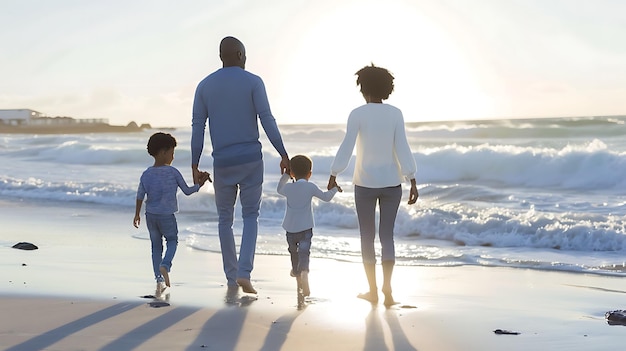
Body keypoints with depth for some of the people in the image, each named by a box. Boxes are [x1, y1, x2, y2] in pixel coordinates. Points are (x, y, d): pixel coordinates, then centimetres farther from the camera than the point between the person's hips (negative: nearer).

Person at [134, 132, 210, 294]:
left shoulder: (146, 174, -2)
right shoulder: (173, 172, -11)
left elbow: (140, 196, 4)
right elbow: (187, 191, -4)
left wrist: (137, 215, 16)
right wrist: (200, 184, 13)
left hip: (150, 215, 3)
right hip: (167, 216, -3)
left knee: (156, 245, 16)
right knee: (172, 241, 19)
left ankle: (159, 280, 11)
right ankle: (165, 265, -9)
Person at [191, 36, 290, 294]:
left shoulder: (204, 86, 4)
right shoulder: (253, 82, -3)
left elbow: (197, 128, 2)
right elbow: (267, 120, -10)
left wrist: (194, 166, 6)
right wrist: (283, 155, -6)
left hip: (222, 161, 2)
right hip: (251, 159, -2)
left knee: (225, 218, 14)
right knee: (250, 216, 8)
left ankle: (232, 277, 16)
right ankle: (244, 272, -10)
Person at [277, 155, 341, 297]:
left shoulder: (288, 188, 4)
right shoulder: (310, 187, -4)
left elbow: (279, 189, 27)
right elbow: (326, 197, 3)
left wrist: (286, 175, 37)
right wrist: (335, 189, 21)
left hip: (290, 228, 3)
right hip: (305, 228, -3)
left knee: (293, 250, 25)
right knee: (304, 252, -11)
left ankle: (296, 270, 48)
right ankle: (304, 271, -38)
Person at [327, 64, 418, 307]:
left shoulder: (357, 114, -10)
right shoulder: (395, 114, -3)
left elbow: (346, 148, -13)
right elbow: (402, 149, -7)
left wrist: (333, 176, -3)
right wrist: (412, 182, -5)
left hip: (365, 184, -2)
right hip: (391, 183, 2)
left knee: (367, 237, 11)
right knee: (387, 235, 10)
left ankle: (373, 291, 15)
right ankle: (387, 285, -9)